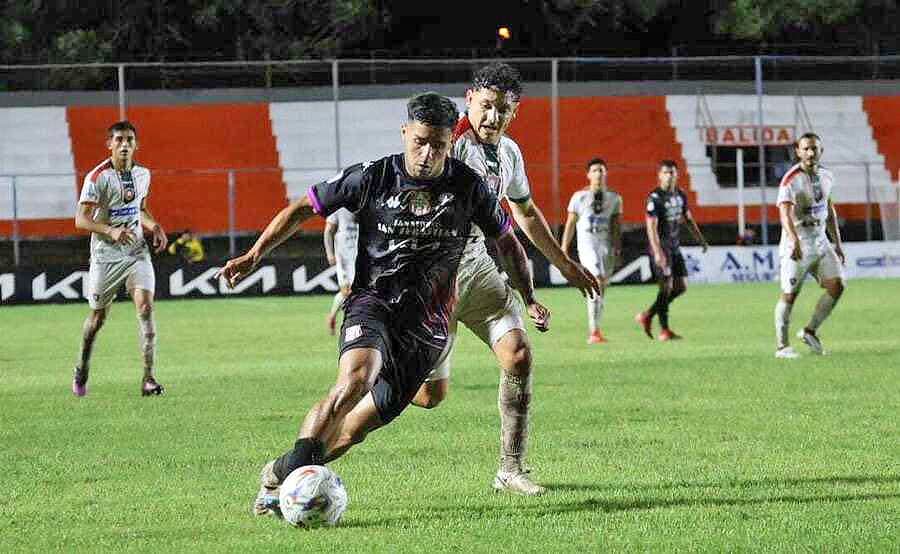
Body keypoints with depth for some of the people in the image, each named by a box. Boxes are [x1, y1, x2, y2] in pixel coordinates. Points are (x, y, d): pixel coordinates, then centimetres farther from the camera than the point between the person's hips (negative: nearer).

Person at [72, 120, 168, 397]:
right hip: (105, 254, -3)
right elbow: (81, 219, -15)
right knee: (98, 316, 8)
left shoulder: (142, 174, 6)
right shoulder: (98, 177, -12)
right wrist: (112, 231, -30)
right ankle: (82, 369, 35)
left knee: (145, 306, -15)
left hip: (137, 251, 3)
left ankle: (149, 378, -16)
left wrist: (154, 226, 4)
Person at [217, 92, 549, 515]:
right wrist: (255, 255, -4)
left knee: (360, 423, -4)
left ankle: (278, 474, 14)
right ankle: (288, 472, -32)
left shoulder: (468, 186, 0)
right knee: (357, 377, -33)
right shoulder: (372, 178, -4)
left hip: (428, 322, 2)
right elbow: (303, 208, 4)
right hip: (373, 301, -2)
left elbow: (506, 242, 16)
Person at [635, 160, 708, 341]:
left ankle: (647, 316, 18)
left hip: (675, 246, 8)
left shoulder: (680, 195, 10)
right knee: (666, 286, -10)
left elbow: (688, 219, 23)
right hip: (661, 246, -8)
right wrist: (657, 252, -28)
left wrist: (701, 239, 21)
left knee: (681, 287, 7)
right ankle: (664, 330, -2)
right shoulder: (655, 198, -14)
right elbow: (651, 227, -20)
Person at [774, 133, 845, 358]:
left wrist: (837, 243, 20)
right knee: (789, 295, -5)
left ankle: (810, 331, 10)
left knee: (836, 286, -5)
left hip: (820, 240, 6)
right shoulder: (791, 180, -15)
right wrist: (794, 241, -44)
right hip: (797, 243, -6)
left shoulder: (826, 176, 8)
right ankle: (782, 346, 3)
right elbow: (785, 213, -29)